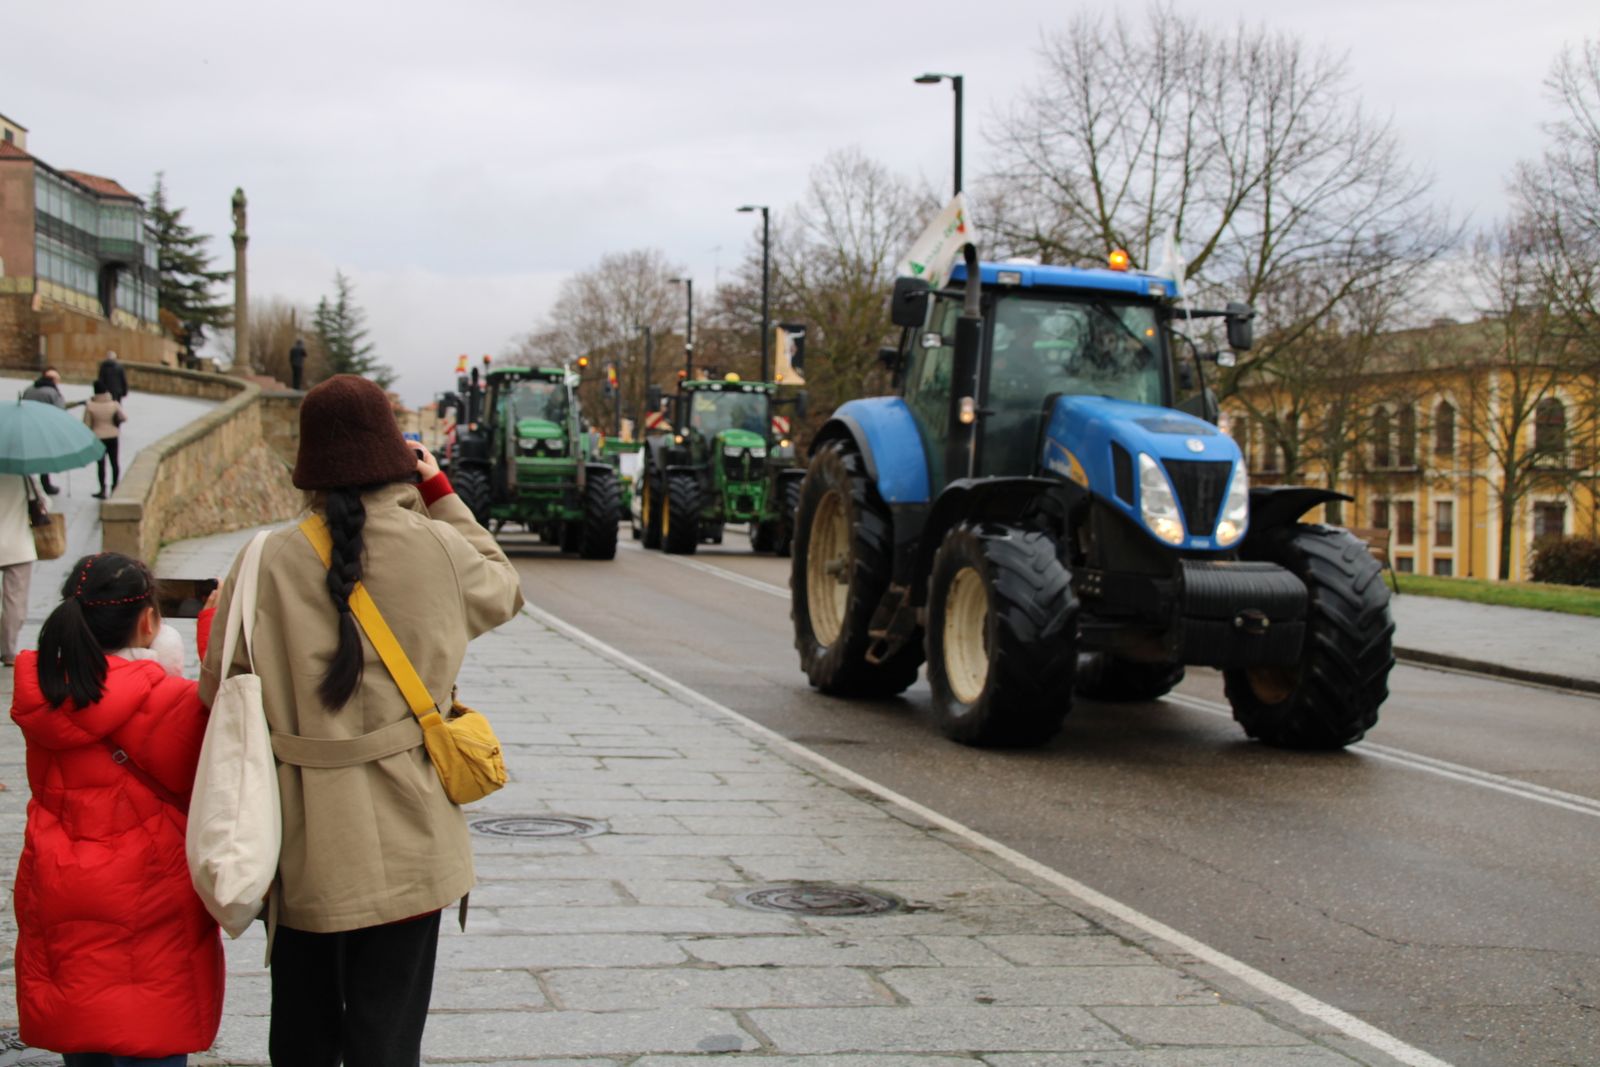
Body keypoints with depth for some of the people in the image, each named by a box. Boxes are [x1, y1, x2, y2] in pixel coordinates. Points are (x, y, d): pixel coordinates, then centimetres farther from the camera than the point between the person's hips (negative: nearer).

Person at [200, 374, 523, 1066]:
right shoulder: (438, 550, -8)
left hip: (303, 848, 1)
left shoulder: (269, 562, -8)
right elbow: (502, 588, 15)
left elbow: (221, 689, -1)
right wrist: (440, 491, 15)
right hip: (406, 848, 0)